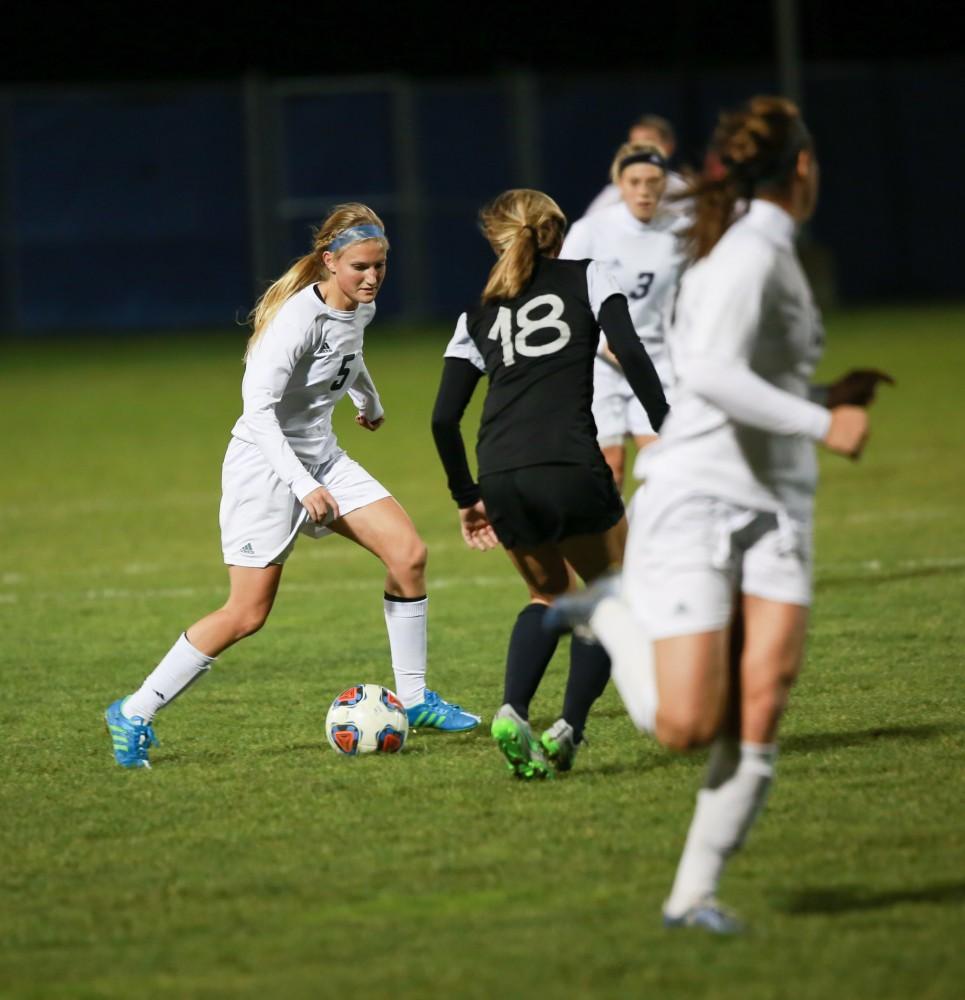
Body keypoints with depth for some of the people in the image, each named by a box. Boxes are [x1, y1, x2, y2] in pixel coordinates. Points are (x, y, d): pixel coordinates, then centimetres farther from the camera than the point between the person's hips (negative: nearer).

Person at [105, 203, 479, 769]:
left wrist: (370, 401, 46)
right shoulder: (300, 317, -25)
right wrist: (303, 485, -39)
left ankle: (414, 700, 8)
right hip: (267, 464, -8)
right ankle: (135, 715, 3)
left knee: (409, 554, -5)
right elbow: (258, 405, -32)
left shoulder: (360, 306, 2)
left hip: (321, 458, 8)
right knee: (248, 613, -9)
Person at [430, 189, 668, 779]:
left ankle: (513, 712, 1)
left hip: (500, 480, 4)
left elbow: (444, 420, 16)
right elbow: (632, 355, -3)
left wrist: (467, 497, 24)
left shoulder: (479, 316, 22)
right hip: (569, 469, -4)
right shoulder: (588, 280, 14)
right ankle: (569, 731, 1)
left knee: (549, 595, 25)